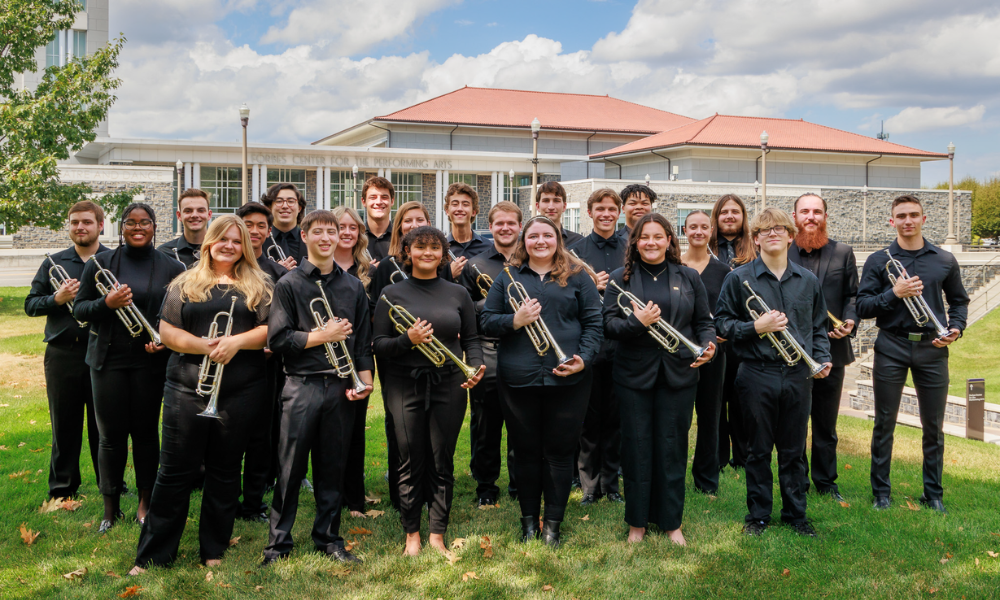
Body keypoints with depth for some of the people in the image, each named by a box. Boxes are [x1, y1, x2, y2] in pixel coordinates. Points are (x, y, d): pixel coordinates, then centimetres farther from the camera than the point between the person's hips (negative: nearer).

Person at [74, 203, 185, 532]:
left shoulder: (171, 267, 3)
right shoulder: (100, 263, 3)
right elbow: (79, 309, 3)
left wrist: (166, 340, -13)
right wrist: (106, 303, -17)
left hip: (150, 360, 0)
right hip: (109, 359, 1)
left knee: (146, 431, 6)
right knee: (111, 435, 5)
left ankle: (145, 502, 21)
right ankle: (110, 507, 19)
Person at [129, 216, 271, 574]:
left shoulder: (259, 286, 8)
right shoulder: (185, 284, 9)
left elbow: (270, 330, 0)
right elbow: (167, 332, 1)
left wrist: (237, 342, -16)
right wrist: (205, 347, -14)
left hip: (240, 392, 0)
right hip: (187, 388, 0)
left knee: (225, 471, 9)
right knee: (176, 471, 1)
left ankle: (214, 550, 21)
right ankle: (153, 554, 10)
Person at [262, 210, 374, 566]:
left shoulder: (353, 286, 11)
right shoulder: (289, 284, 0)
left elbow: (363, 339, 13)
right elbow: (277, 339, -7)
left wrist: (365, 380, 2)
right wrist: (324, 336, -11)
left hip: (341, 387, 3)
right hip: (302, 385, -3)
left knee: (333, 468, 10)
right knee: (290, 469, 3)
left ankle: (329, 539, 22)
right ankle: (278, 543, 14)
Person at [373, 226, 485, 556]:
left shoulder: (457, 293, 8)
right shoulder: (392, 294, 3)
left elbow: (471, 340, 11)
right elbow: (379, 345, 0)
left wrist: (476, 367, -9)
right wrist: (407, 340, -18)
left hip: (448, 384, 1)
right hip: (405, 385, -1)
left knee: (442, 463, 4)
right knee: (411, 463, 4)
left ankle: (437, 535, 15)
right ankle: (412, 534, 19)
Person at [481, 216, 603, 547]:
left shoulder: (577, 277, 8)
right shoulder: (508, 278, 11)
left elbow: (593, 323, 4)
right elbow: (486, 321, 7)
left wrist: (583, 358, -10)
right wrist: (515, 320, -12)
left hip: (566, 380, -1)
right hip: (518, 379, 1)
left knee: (559, 452, 5)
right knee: (525, 451, 9)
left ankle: (552, 523, 18)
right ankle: (528, 521, 24)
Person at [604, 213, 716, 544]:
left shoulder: (689, 277, 6)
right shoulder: (621, 278, 3)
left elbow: (703, 322, 8)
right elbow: (609, 325, -3)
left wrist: (708, 345, -12)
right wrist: (636, 323, -22)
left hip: (678, 374, 1)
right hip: (634, 374, 0)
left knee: (672, 448, 8)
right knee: (636, 448, 6)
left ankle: (671, 521, 22)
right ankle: (637, 521, 20)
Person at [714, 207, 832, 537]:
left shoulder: (808, 281, 9)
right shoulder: (739, 278, -1)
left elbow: (818, 327, 15)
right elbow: (722, 323, -1)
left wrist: (822, 358, 1)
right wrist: (755, 327, -15)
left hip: (798, 375, 2)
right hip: (758, 375, -2)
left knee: (794, 450, 11)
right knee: (759, 450, 7)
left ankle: (796, 513, 25)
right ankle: (758, 515, 21)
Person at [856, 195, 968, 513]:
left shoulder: (945, 260, 6)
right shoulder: (878, 261, 1)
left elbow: (959, 301, 17)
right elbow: (863, 307, -4)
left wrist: (956, 328, -2)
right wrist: (894, 293, -19)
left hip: (932, 348, 1)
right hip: (891, 347, -1)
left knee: (934, 425, 7)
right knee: (884, 422, 5)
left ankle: (934, 493, 21)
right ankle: (881, 492, 17)